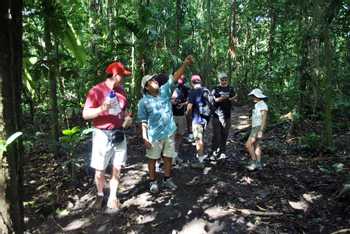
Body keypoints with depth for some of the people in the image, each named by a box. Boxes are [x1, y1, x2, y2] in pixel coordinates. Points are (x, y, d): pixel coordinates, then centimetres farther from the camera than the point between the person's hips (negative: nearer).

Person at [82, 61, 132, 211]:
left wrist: (127, 117, 1)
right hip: (102, 135, -5)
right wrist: (101, 109, -26)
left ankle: (113, 197, 25)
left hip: (119, 134, 5)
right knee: (100, 170, 5)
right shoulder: (96, 90, -11)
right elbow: (85, 114, -11)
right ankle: (100, 195, 29)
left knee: (117, 168, 9)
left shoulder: (121, 90, 9)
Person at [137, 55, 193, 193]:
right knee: (152, 159, 10)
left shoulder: (165, 91, -1)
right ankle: (153, 182, 28)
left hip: (169, 133, 4)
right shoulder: (144, 102, -8)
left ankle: (167, 180, 33)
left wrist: (185, 64, -22)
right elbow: (143, 121, -7)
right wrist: (145, 137, -11)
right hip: (154, 136, -3)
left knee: (168, 158, 15)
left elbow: (175, 78, -11)